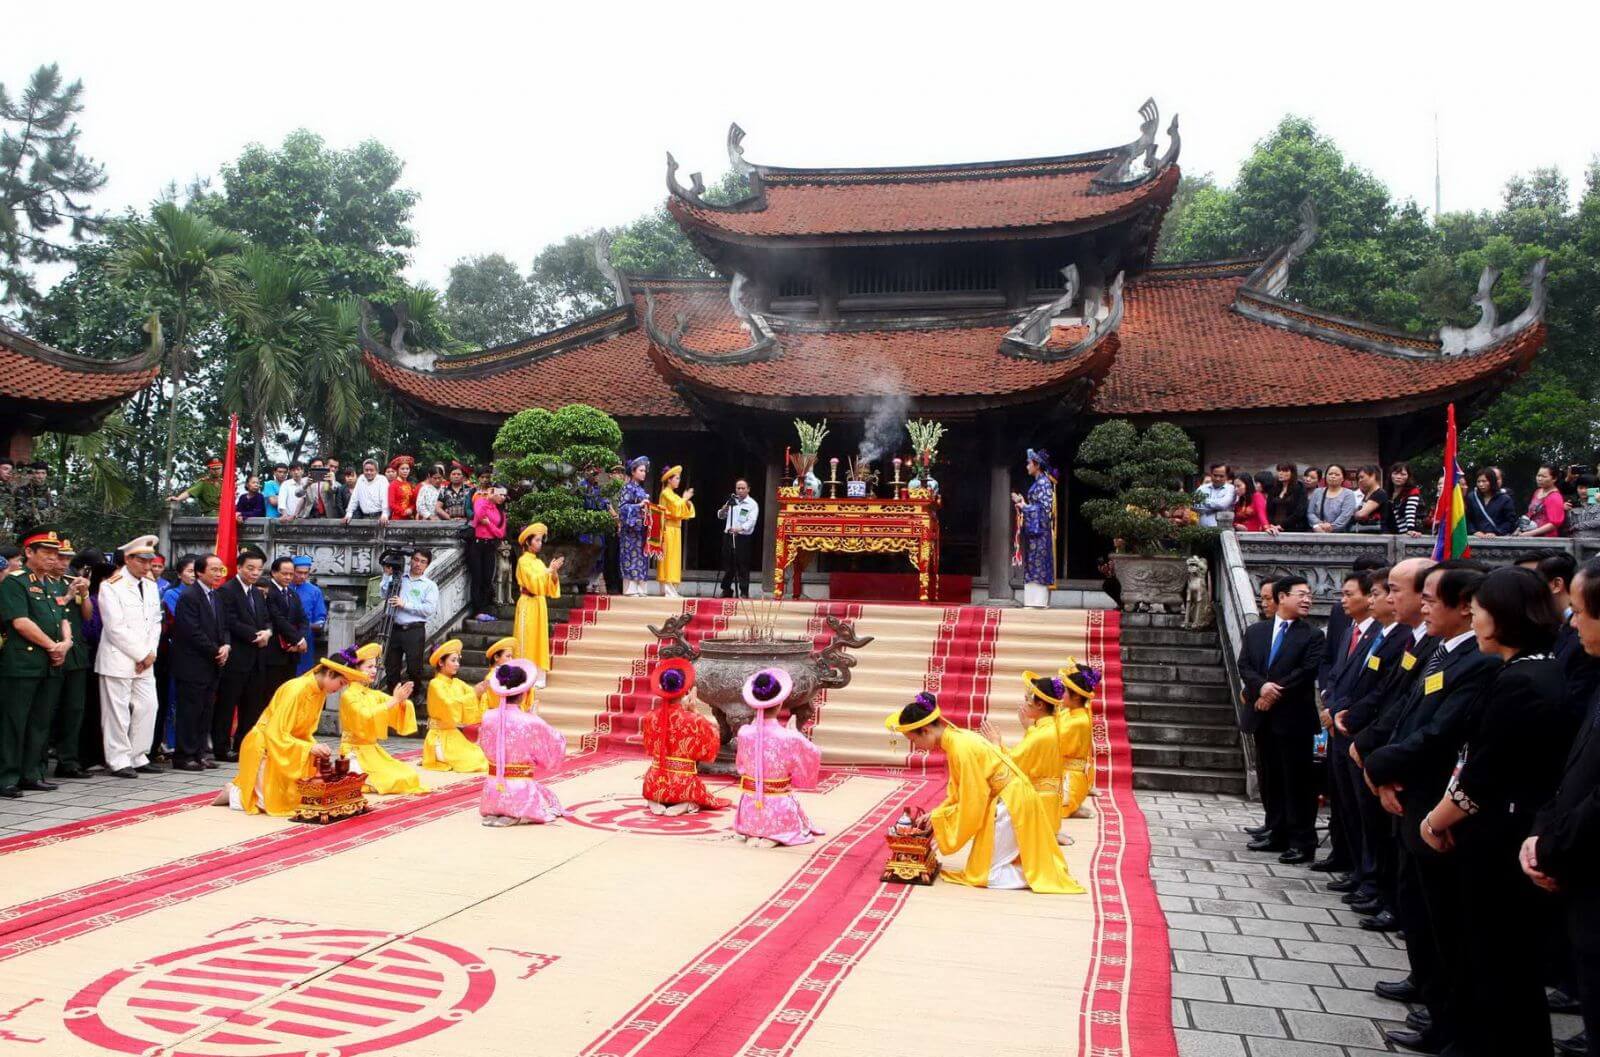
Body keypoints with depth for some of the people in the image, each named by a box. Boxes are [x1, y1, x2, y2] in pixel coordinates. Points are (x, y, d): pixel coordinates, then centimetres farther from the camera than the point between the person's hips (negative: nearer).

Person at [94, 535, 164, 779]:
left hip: (144, 661, 6)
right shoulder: (111, 586, -9)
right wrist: (141, 654, -11)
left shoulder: (150, 585, 12)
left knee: (147, 707, 5)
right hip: (118, 659, -6)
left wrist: (151, 653, 0)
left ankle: (138, 756, 15)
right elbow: (115, 628, -13)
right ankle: (119, 761, 6)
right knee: (117, 710, -2)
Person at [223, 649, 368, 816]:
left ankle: (245, 787, 22)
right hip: (265, 747, -8)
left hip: (287, 748, 8)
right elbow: (276, 735, -28)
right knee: (274, 803, -14)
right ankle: (234, 794, 10)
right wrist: (310, 748, -32)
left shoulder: (320, 692, -1)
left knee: (297, 797, 6)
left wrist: (316, 748, -10)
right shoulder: (296, 690, -27)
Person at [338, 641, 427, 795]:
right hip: (356, 753, -7)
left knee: (410, 776, -4)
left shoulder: (375, 695, 9)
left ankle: (365, 779, 8)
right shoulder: (348, 696, -11)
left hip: (374, 751, 7)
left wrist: (403, 701, -21)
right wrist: (394, 700, -27)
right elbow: (367, 717, -25)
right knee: (394, 780, -22)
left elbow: (399, 711, 2)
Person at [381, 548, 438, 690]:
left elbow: (430, 609, -8)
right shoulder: (398, 578, 14)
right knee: (391, 667, 10)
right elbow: (384, 594, 4)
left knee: (414, 668, -2)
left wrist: (405, 604, -12)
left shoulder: (430, 585, 5)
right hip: (394, 629, 3)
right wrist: (387, 576, -1)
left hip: (414, 631, -3)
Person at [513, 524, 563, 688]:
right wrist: (549, 570, -20)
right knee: (527, 640, -5)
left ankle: (537, 676, 10)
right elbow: (533, 582, -19)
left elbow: (549, 585, 9)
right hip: (528, 605, -7)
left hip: (540, 605, 7)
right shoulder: (523, 561, -8)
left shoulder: (539, 561, 14)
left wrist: (554, 573, -8)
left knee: (539, 639, 7)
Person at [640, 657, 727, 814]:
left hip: (655, 784, 3)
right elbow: (708, 751, 0)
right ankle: (685, 805, -2)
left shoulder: (650, 717, -6)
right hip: (683, 784, -3)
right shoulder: (695, 720, -17)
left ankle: (656, 803, 5)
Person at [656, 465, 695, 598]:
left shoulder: (673, 495, 20)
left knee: (673, 558, 7)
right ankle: (668, 589, -12)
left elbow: (683, 512, 17)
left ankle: (669, 589, 8)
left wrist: (688, 503, 1)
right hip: (669, 529, -9)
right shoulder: (666, 493, -7)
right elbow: (676, 507, -18)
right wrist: (684, 499, -7)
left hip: (675, 529, 9)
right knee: (668, 557, -11)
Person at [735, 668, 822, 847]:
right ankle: (774, 837, 1)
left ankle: (752, 835, 10)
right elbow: (814, 754, 1)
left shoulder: (744, 733, -10)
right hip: (779, 810, -4)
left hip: (749, 807, 4)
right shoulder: (790, 738, -18)